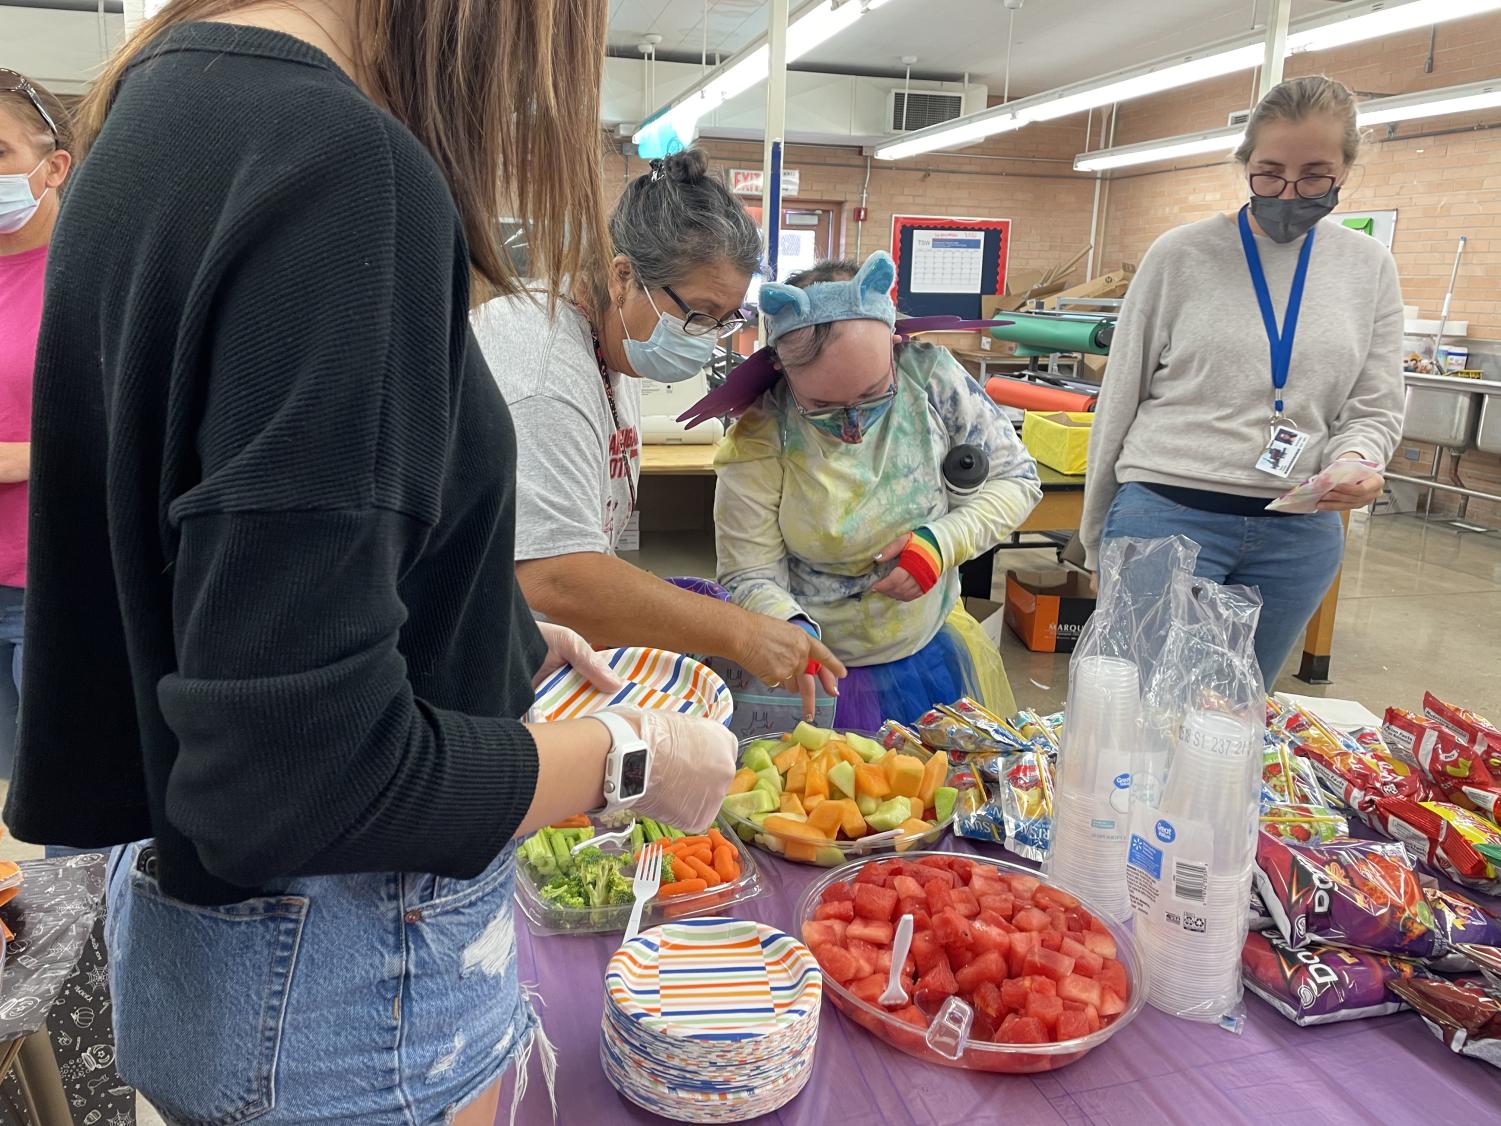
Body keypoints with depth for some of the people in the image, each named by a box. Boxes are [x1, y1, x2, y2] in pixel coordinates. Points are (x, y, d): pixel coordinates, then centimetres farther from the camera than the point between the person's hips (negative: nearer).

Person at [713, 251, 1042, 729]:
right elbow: (749, 579, -16)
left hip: (935, 651, 3)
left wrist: (944, 541, -20)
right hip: (816, 670, -2)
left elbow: (1015, 478, -3)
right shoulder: (761, 438, -21)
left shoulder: (930, 376, -16)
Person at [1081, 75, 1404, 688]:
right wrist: (1098, 530, 6)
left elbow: (1375, 407, 10)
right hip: (1167, 514, -3)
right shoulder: (1180, 255, -2)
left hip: (1300, 534, 4)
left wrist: (1355, 461, -14)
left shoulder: (1370, 266, 7)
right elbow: (1120, 397, 3)